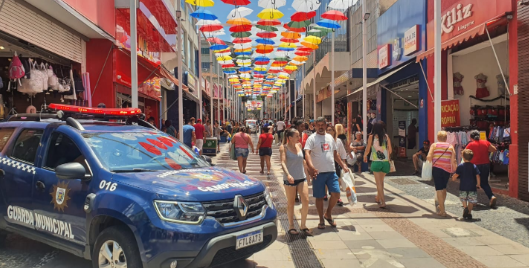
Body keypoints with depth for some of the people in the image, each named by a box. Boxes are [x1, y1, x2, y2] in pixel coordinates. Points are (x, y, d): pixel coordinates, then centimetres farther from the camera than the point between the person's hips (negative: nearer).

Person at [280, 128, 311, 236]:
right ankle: (291, 226, 20)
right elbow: (283, 162, -19)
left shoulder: (299, 145, 8)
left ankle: (303, 225, 13)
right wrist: (287, 174, -33)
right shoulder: (283, 147, -8)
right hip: (290, 179, -4)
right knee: (290, 203, 6)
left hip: (301, 177, 5)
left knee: (306, 201, -3)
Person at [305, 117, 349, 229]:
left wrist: (343, 165, 17)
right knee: (319, 197, 5)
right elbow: (307, 153, -17)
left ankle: (328, 214, 22)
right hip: (318, 172, -4)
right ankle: (321, 220, 20)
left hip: (331, 171, 4)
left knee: (336, 194, -2)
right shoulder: (312, 138, -4)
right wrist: (311, 167, -32)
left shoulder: (330, 138, 14)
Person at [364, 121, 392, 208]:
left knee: (378, 182, 2)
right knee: (381, 181, 20)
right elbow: (390, 150, 7)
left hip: (376, 161, -3)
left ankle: (382, 202, -4)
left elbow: (368, 149, 2)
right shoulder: (386, 136, 2)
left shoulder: (371, 136, -4)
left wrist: (365, 156, 22)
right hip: (385, 161, 3)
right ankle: (378, 198, 36)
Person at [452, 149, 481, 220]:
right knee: (471, 201, 11)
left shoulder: (460, 166, -4)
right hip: (472, 187, 2)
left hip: (463, 187, -1)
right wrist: (478, 184, 9)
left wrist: (453, 178, 18)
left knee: (463, 198, 17)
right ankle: (469, 213, 7)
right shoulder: (474, 166, 2)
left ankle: (465, 207, -6)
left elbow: (456, 175, -3)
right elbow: (477, 176, -2)